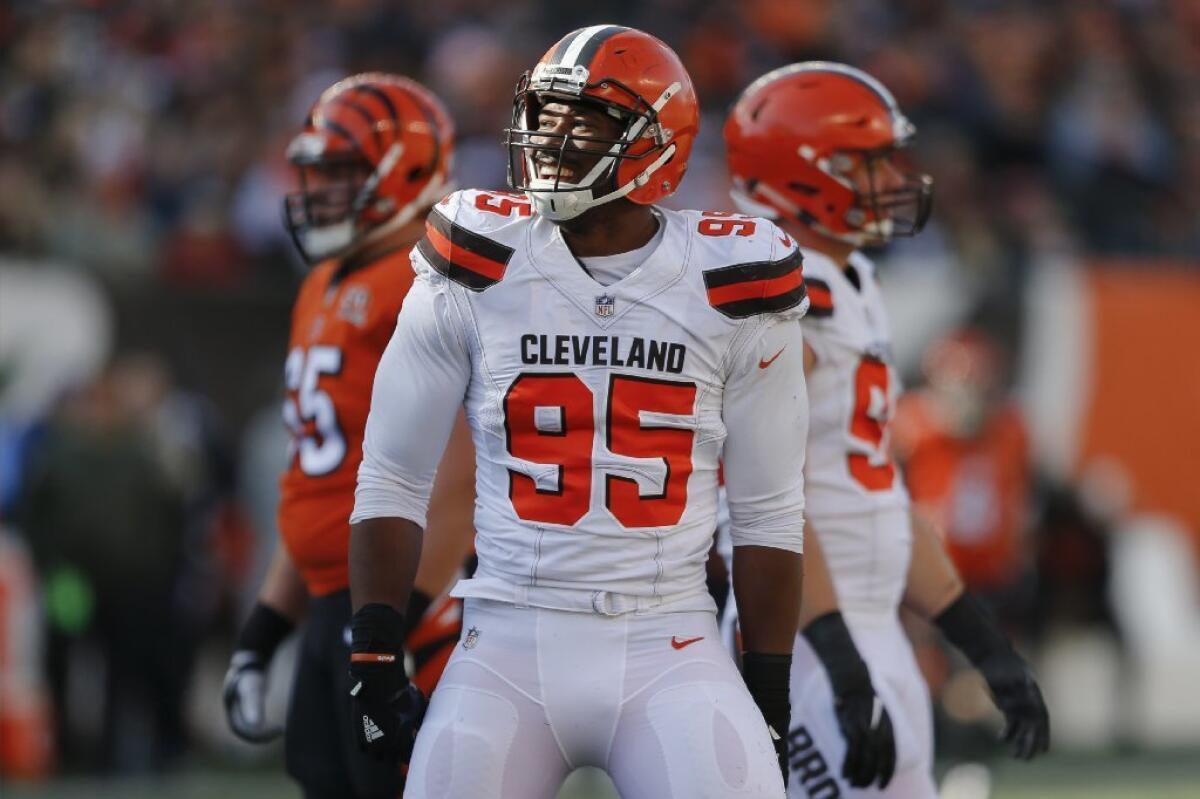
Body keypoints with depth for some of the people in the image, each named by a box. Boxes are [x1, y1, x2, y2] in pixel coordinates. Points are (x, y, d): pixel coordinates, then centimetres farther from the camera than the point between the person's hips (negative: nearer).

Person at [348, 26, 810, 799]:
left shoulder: (727, 289, 0)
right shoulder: (479, 271, 0)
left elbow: (768, 512, 7)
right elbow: (393, 483, 6)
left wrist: (770, 699, 5)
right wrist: (375, 661, 1)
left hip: (668, 650, -1)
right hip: (510, 647, 1)